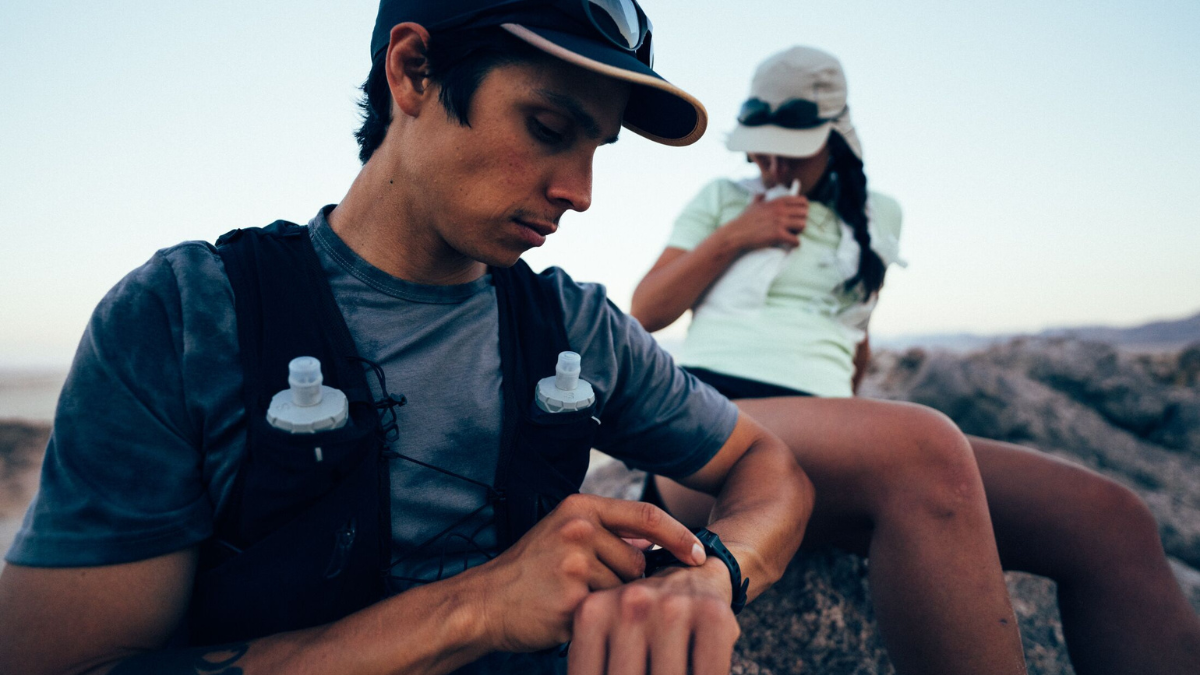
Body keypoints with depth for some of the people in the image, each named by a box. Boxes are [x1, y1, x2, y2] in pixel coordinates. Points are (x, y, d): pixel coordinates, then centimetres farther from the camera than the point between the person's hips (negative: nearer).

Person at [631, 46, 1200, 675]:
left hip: (831, 438, 4)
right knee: (922, 446, -40)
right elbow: (645, 312, 13)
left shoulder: (875, 217, 26)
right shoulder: (721, 201, 18)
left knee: (1108, 519, -17)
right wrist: (733, 238, 4)